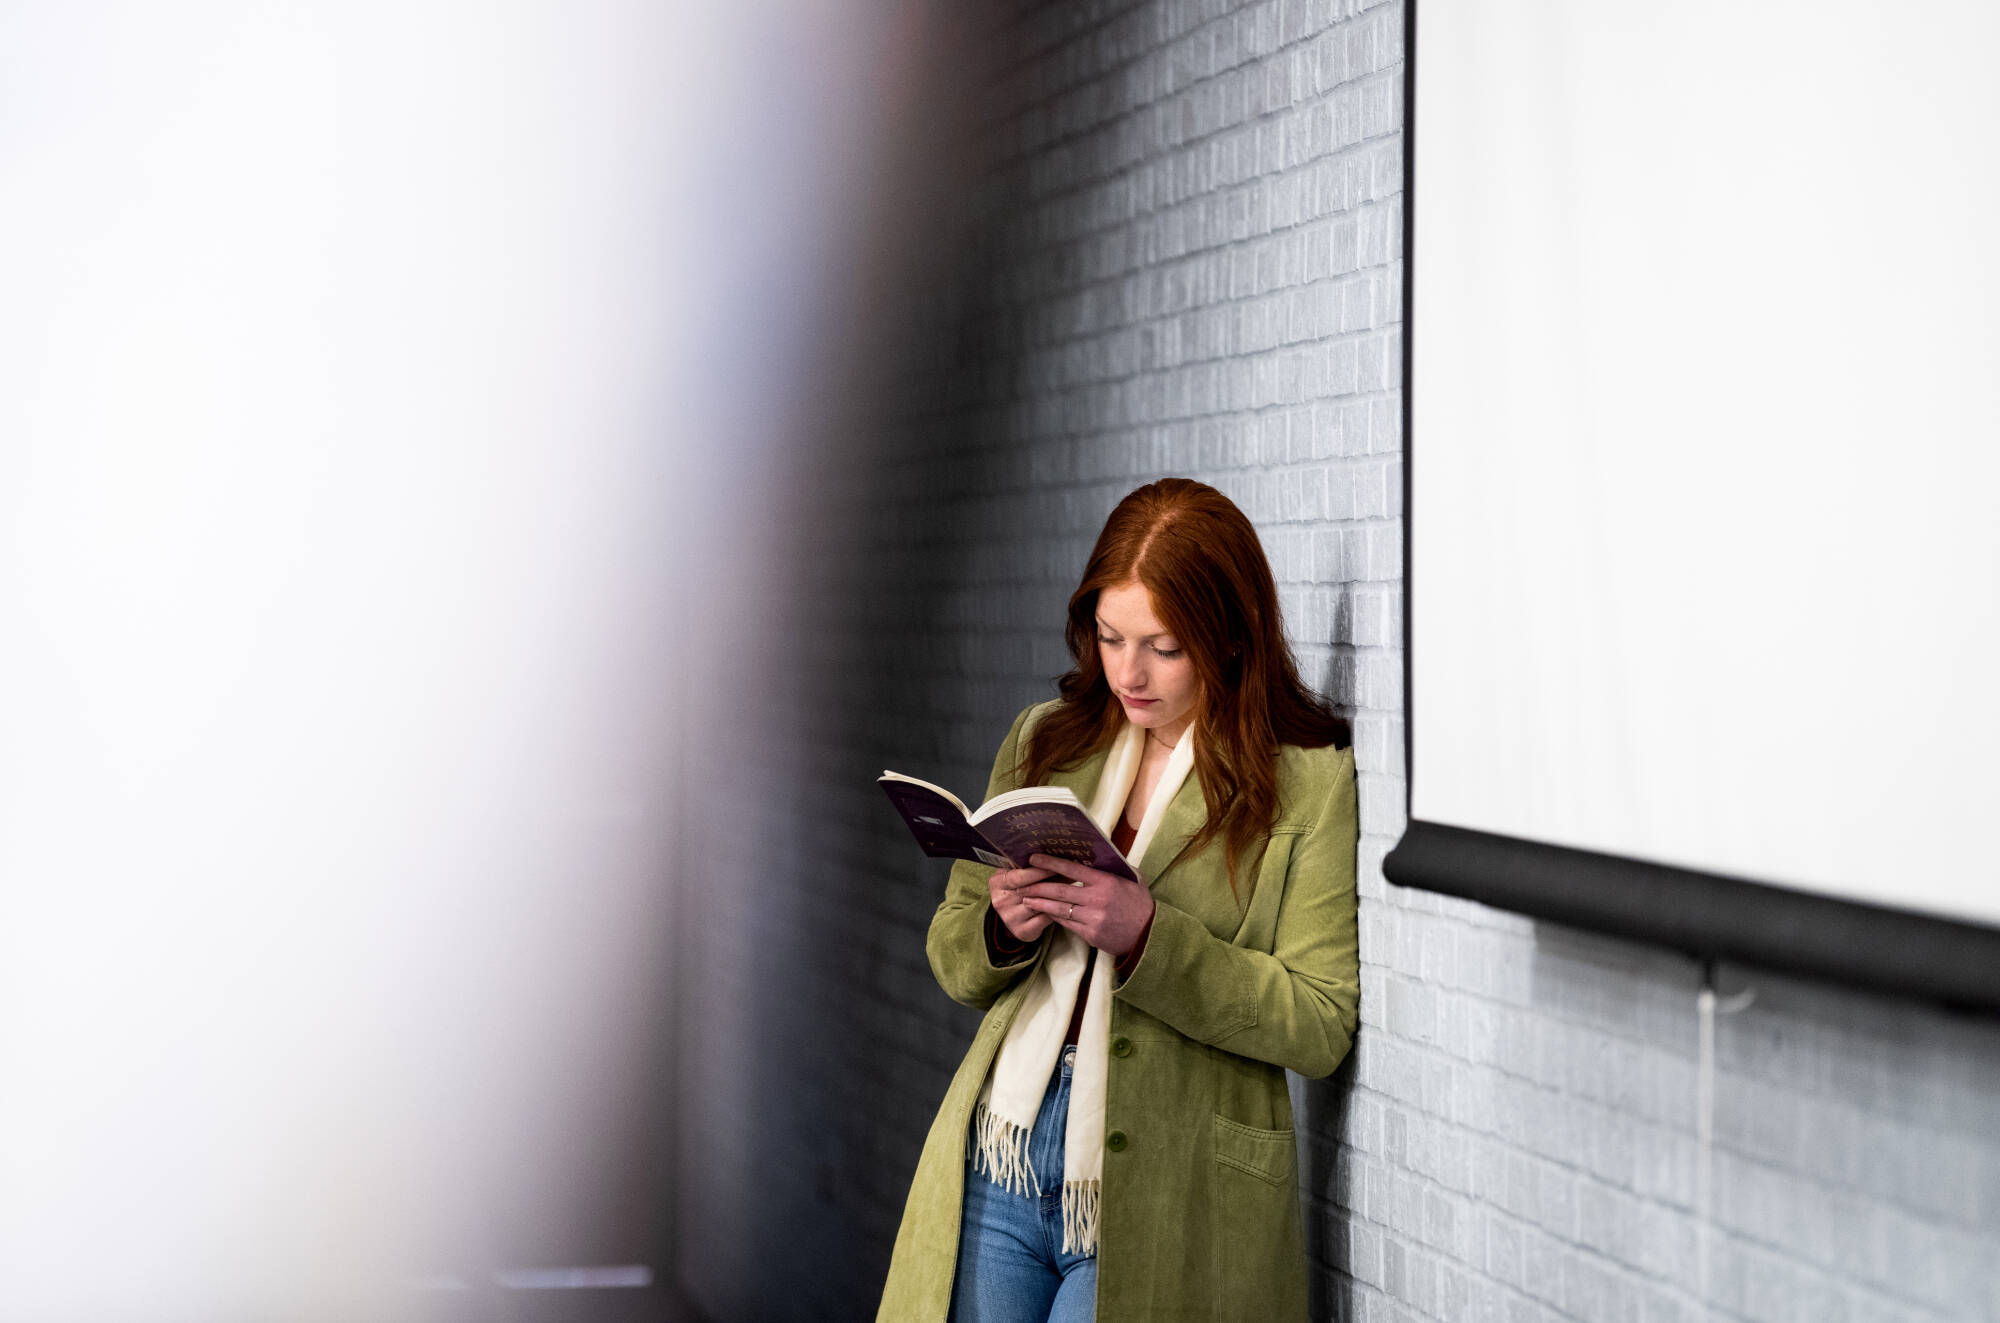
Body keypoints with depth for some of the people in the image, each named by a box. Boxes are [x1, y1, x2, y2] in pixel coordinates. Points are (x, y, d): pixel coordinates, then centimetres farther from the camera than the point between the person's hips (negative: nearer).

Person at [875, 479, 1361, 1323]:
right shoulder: (1045, 740, 10)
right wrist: (1003, 928, -9)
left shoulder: (1312, 781, -5)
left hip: (1161, 1200, -4)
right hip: (1000, 1161, 4)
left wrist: (1148, 936, -20)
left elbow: (1320, 1027, -10)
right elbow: (950, 956, 14)